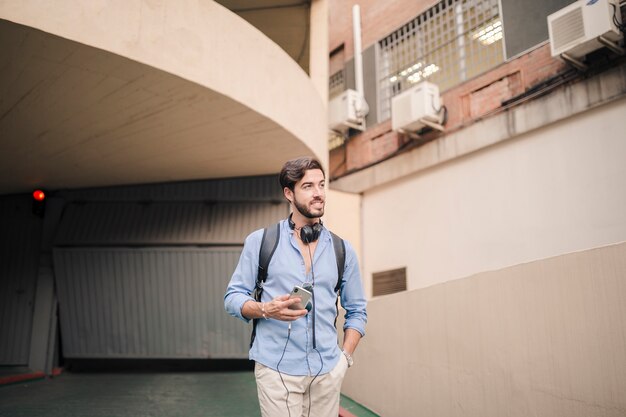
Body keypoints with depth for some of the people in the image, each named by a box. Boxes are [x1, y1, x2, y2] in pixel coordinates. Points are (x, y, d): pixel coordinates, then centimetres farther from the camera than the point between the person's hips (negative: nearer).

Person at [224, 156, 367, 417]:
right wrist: (266, 309, -17)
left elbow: (356, 311, 14)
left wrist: (345, 357, 4)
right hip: (277, 369, -2)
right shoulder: (260, 241, 0)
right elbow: (233, 297, 2)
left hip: (328, 372, 3)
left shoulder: (342, 250, 8)